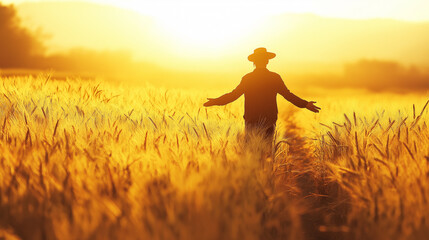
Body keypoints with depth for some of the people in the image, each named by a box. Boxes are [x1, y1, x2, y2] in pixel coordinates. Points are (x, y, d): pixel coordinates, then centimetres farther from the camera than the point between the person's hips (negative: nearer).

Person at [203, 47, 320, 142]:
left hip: (251, 121, 0)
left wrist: (215, 101, 16)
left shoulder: (247, 78, -1)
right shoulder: (275, 78, 0)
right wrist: (305, 104, 13)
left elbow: (233, 95, 3)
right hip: (269, 121, 0)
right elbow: (288, 95, 3)